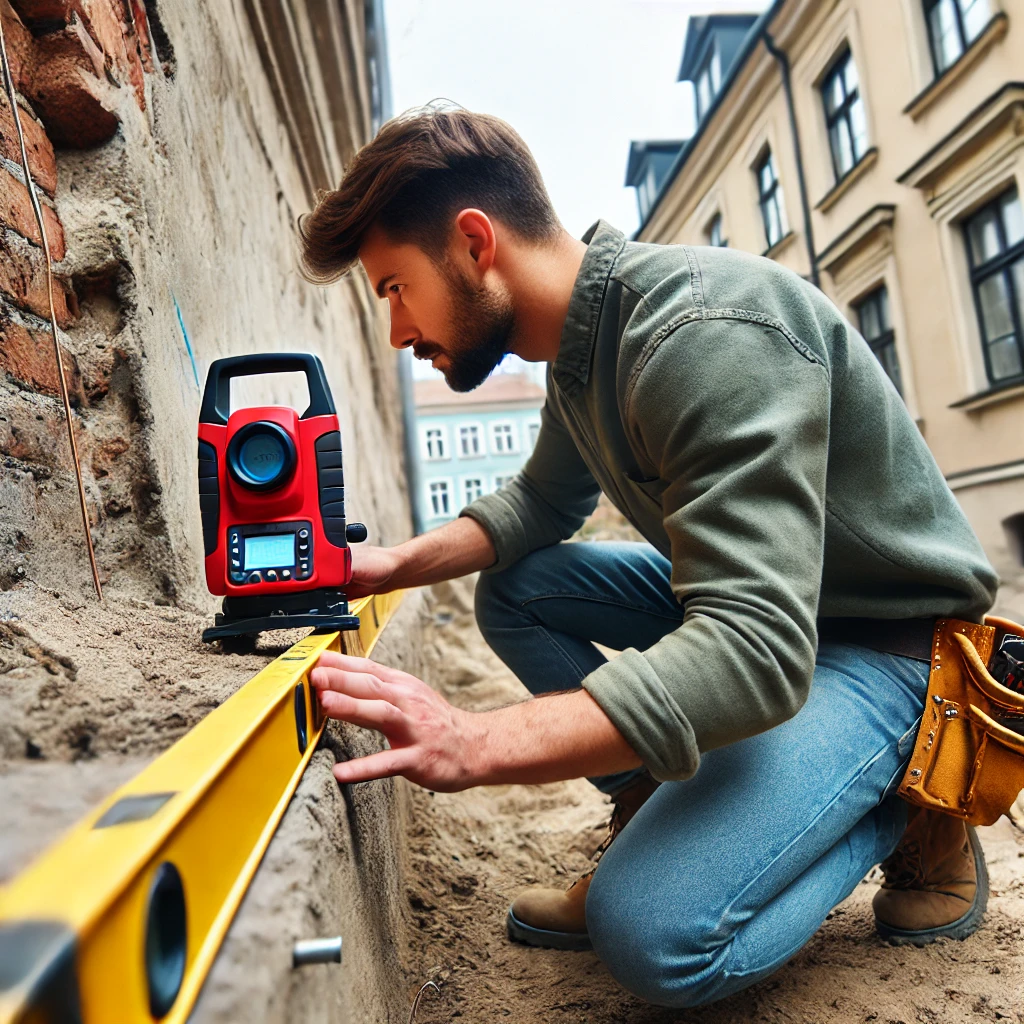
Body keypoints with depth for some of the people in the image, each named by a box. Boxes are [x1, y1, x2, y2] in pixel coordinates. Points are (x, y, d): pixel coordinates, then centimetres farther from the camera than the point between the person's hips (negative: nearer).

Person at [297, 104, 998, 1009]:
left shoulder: (708, 332, -29)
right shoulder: (580, 347, 1)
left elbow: (756, 651, -35)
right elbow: (542, 502, 14)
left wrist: (474, 745, -40)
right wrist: (402, 562, -2)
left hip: (887, 637, -8)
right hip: (758, 594, 9)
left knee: (652, 935, -22)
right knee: (513, 588, 2)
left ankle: (904, 811, 2)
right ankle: (658, 813, 6)